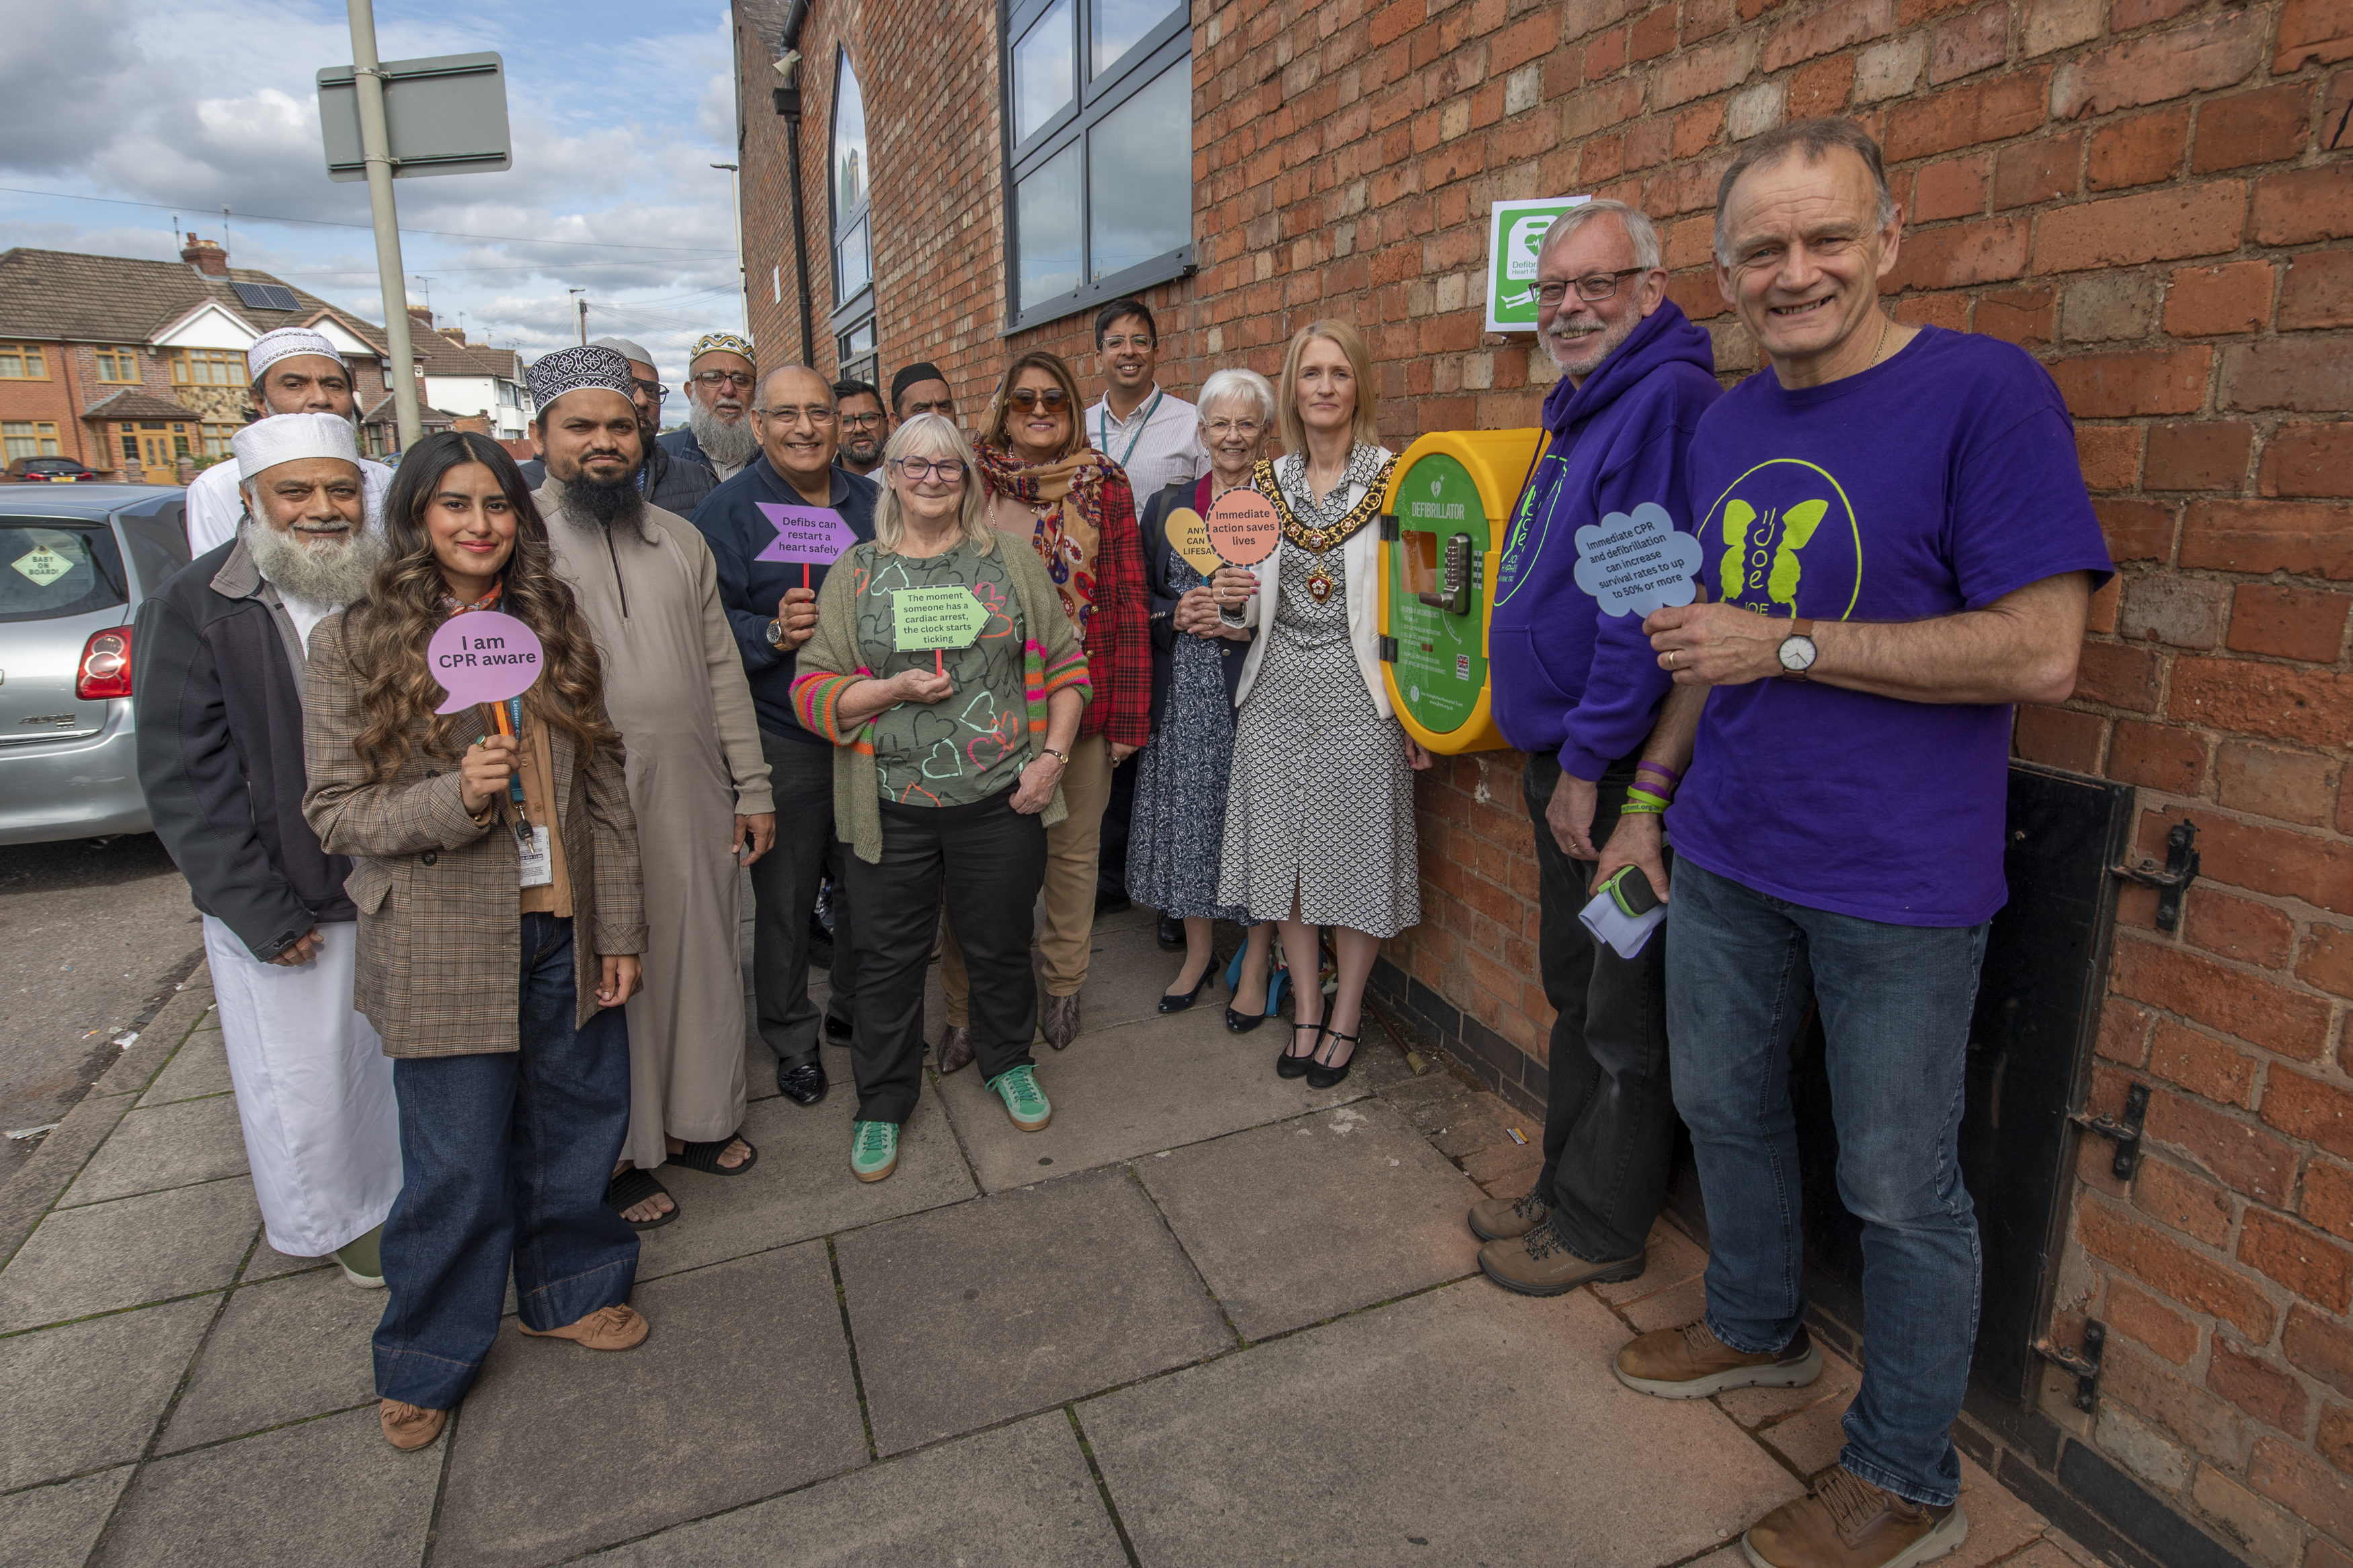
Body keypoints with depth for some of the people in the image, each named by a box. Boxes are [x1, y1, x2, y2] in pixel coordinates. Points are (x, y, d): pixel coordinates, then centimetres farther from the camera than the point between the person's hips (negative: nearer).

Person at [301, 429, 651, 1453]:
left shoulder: (554, 627, 5)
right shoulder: (353, 642, -4)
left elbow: (604, 791, 5)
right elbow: (335, 812, -4)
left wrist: (618, 929, 3)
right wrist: (453, 798, -23)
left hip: (563, 936, 4)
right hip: (445, 953, -3)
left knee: (574, 1133, 16)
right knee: (456, 1167, 7)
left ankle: (567, 1291, 42)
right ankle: (426, 1360, 32)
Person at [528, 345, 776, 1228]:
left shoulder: (680, 539, 11)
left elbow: (721, 669, 12)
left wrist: (752, 787, 9)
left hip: (693, 799, 5)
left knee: (701, 960, 14)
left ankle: (695, 1118, 34)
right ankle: (618, 1154, 27)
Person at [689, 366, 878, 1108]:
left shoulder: (870, 501, 9)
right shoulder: (729, 509, -6)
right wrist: (773, 632, -26)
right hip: (783, 736, -4)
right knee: (785, 895, 6)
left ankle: (854, 1006, 37)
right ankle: (791, 1038, 25)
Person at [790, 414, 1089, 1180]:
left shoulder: (1012, 561, 4)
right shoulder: (855, 571, 4)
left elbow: (1065, 665, 5)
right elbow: (813, 689, 1)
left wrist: (1052, 754, -5)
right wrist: (895, 690, -15)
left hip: (1000, 801, 0)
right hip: (891, 808, 0)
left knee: (1001, 942, 16)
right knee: (888, 957, 11)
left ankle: (1008, 1061, 42)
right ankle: (883, 1103, 31)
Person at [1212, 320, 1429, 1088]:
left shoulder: (1394, 479, -4)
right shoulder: (1266, 483, 8)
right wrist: (1231, 601, -9)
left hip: (1359, 690, -4)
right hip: (1279, 688, 4)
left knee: (1357, 847, 4)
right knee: (1286, 845, 9)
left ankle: (1347, 1010, 24)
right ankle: (1306, 1005, 27)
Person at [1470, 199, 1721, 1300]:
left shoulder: (1666, 396, -15)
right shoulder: (1583, 407, 17)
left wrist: (1589, 762, -19)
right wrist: (1556, 758, 16)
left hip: (1621, 772, -10)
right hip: (1563, 763, 10)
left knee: (1623, 1014, 5)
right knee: (1575, 994, 19)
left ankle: (1600, 1229, 22)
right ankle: (1565, 1188, 36)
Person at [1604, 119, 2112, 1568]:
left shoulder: (1987, 392, -12)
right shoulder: (1726, 428, 9)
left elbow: (2042, 653, -18)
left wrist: (1793, 646, -20)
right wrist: (1653, 800, 15)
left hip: (1897, 884, -6)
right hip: (1726, 858, 7)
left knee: (1901, 1188, 8)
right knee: (1724, 1108, 20)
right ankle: (1758, 1330, 46)